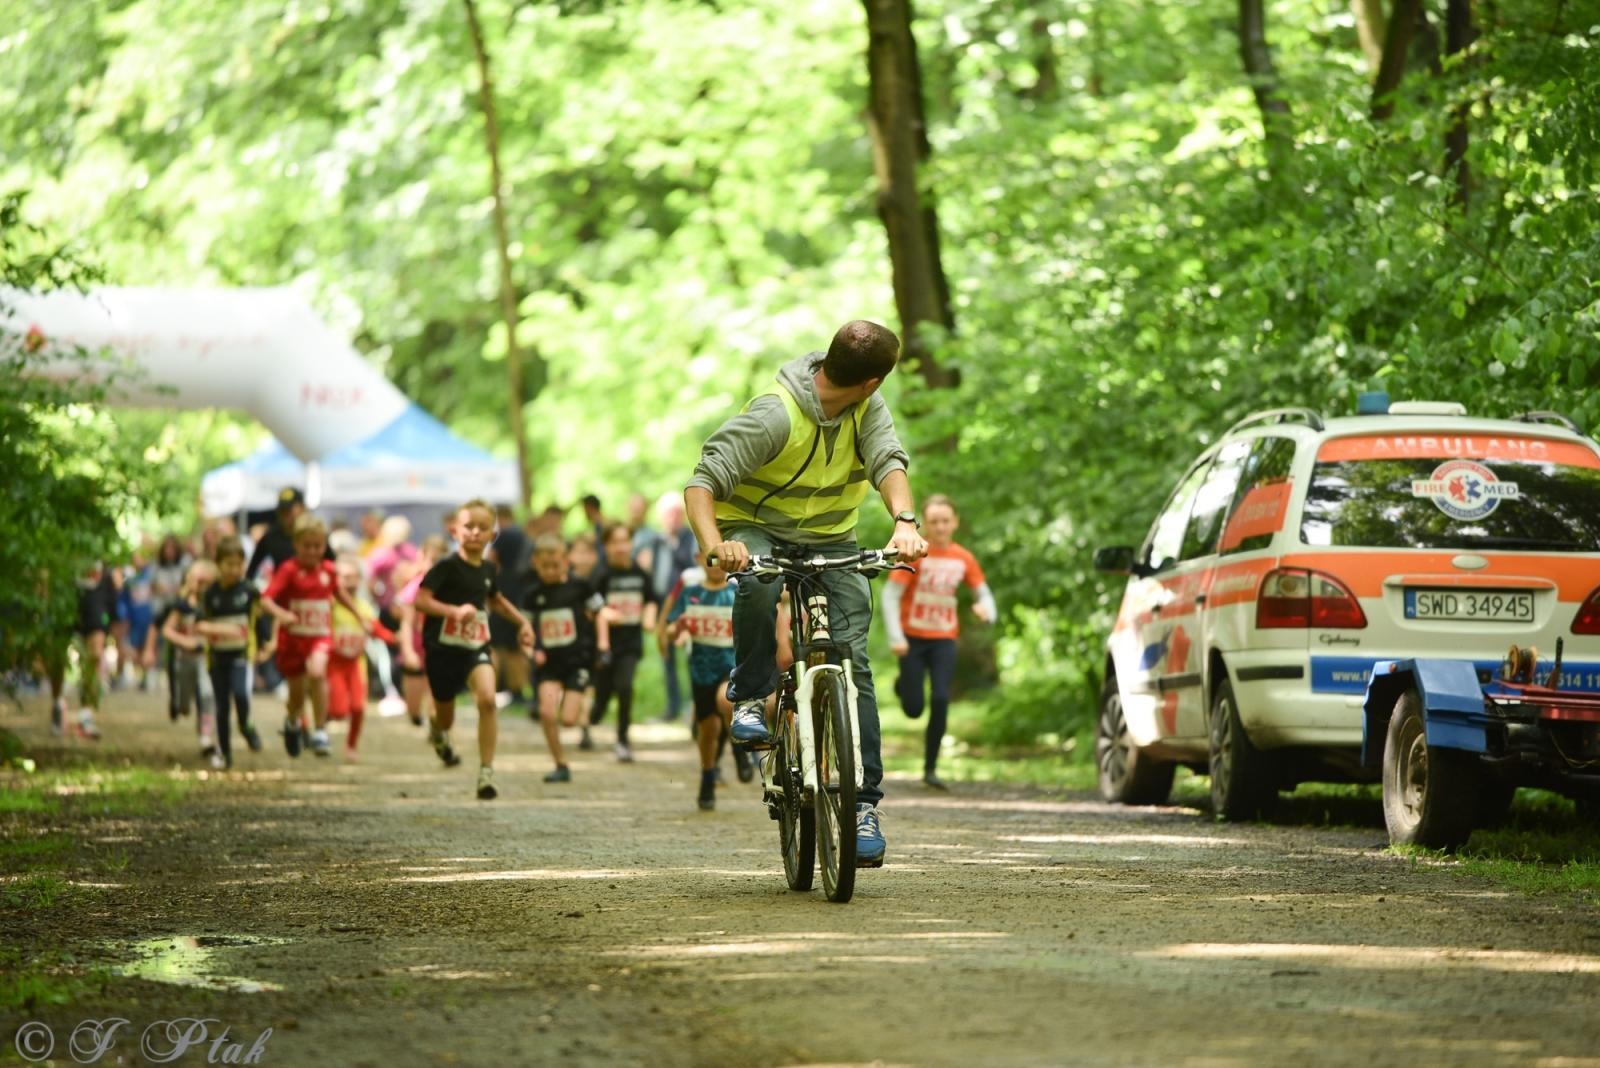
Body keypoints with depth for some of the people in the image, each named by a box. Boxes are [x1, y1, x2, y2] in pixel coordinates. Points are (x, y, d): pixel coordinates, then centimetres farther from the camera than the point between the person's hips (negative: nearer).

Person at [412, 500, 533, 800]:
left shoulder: (488, 569, 3)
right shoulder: (447, 567, -15)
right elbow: (421, 600, -22)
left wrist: (522, 622, 18)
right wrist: (455, 611, -34)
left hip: (477, 647, 3)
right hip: (443, 648, -3)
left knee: (487, 699, -22)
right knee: (445, 713, 14)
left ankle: (486, 773, -17)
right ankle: (440, 736, 55)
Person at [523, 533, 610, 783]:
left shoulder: (578, 586, -5)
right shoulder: (534, 594, 3)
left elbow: (599, 611, 6)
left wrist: (603, 643, -3)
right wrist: (534, 649, -4)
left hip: (577, 659, -2)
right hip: (549, 662, 3)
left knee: (568, 719, -9)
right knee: (547, 711, -15)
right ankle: (561, 765, -1)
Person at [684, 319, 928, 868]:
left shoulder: (867, 408, -8)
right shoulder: (775, 415, -25)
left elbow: (887, 460, -22)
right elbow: (703, 480, -26)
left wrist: (905, 521, -44)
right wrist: (714, 543, -46)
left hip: (831, 540, 4)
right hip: (757, 529, -4)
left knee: (853, 663, -10)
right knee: (759, 585, -40)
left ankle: (865, 802, -8)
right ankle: (750, 698, -16)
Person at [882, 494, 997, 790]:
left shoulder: (963, 559, -1)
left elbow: (983, 592, 6)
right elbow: (890, 595, -11)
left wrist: (986, 609, -19)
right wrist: (896, 637, -20)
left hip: (944, 640, 2)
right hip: (913, 639, -2)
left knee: (941, 701, -13)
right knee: (914, 709, -1)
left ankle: (930, 768, -2)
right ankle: (903, 685, 38)